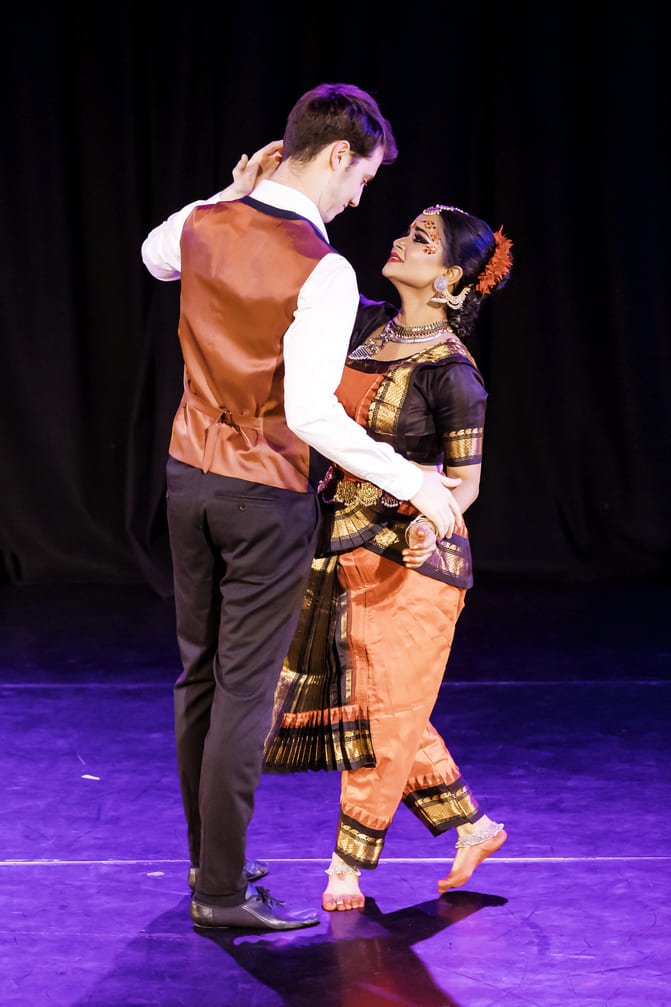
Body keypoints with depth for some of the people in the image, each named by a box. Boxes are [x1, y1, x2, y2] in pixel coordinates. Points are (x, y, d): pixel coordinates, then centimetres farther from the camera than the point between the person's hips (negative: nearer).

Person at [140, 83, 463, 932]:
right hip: (266, 497, -7)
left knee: (198, 670, 17)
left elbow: (156, 256, 27)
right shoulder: (323, 272, -22)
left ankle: (205, 857, 29)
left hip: (190, 474, 7)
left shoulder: (204, 225, -1)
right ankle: (222, 891, 3)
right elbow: (311, 412, -28)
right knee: (244, 689, -1)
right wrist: (410, 480, -20)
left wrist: (232, 196, 18)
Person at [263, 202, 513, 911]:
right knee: (369, 704, 15)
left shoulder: (451, 372, -16)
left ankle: (347, 867, 13)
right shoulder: (368, 323, 2)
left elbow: (465, 480, -10)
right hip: (345, 539, 8)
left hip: (408, 553, -8)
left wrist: (428, 519, -30)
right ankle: (472, 827, 28)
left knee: (386, 708, 2)